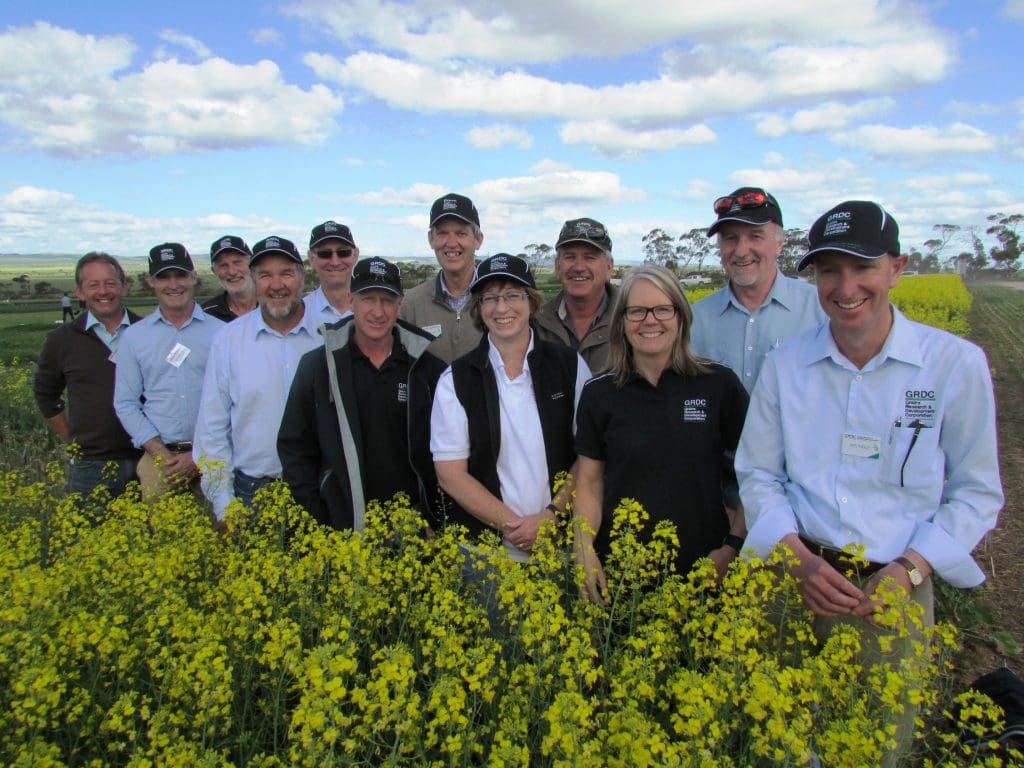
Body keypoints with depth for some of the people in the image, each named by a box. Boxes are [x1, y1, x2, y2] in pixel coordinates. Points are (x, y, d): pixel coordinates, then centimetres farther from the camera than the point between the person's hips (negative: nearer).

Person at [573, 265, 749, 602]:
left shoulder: (720, 385, -4)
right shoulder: (598, 393, 0)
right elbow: (589, 481, 3)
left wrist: (735, 545, -6)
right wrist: (584, 548, -8)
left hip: (702, 567, 0)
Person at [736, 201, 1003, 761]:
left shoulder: (956, 363, -5)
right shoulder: (784, 365, 1)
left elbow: (977, 493, 1)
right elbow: (757, 475, 5)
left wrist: (909, 569, -13)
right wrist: (796, 555, -11)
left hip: (894, 591, -1)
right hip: (797, 582, 2)